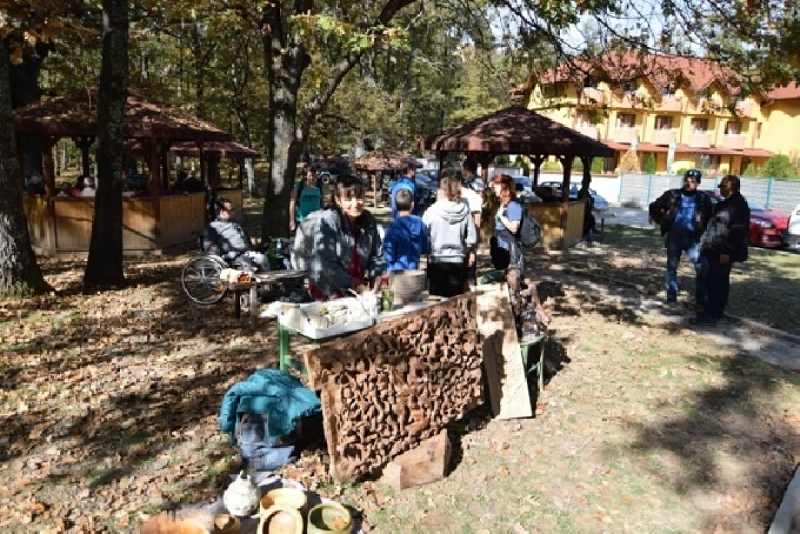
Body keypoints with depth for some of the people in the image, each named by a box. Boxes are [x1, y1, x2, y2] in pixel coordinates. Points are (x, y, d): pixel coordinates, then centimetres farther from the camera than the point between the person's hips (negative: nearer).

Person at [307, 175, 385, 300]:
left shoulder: (369, 220, -3)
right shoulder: (326, 221, -16)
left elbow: (377, 255, 6)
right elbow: (327, 264, -21)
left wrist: (378, 277, -12)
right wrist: (356, 285, -23)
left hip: (359, 285, 5)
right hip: (329, 291, -4)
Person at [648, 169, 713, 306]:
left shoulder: (703, 199, 5)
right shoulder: (673, 195, 3)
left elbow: (711, 216, 16)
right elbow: (654, 207, 11)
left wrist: (703, 230, 6)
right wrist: (662, 221, 7)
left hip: (693, 237, 0)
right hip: (674, 235, 0)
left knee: (702, 268, -9)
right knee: (671, 267, 7)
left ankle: (702, 300, -1)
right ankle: (671, 297, 18)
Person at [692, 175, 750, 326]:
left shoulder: (738, 205, -16)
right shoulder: (726, 203, 16)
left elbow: (737, 232, -21)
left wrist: (727, 251, -24)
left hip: (723, 252, -10)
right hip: (718, 250, 10)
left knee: (715, 282, -9)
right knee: (721, 281, 15)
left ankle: (711, 314, -6)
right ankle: (717, 311, 23)